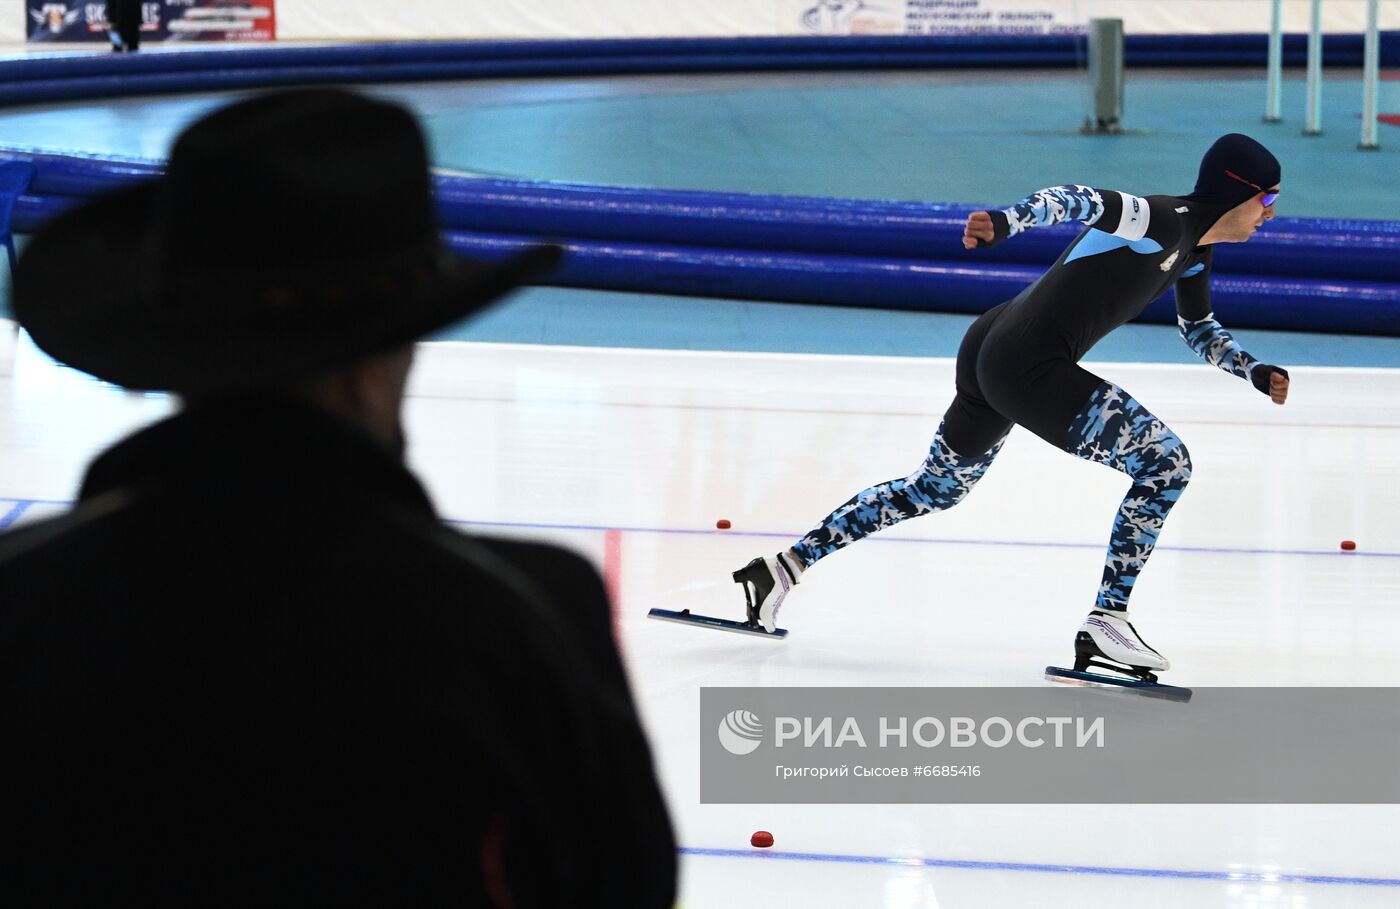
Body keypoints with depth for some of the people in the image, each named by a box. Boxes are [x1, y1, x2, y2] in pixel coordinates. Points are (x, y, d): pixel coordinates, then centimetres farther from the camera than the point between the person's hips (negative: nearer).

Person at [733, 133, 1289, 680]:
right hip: (1028, 365, -10)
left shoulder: (1192, 255, 17)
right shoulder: (1164, 219, -13)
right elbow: (1078, 201, -28)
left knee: (936, 488, 25)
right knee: (1165, 464, -12)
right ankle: (1106, 622, -10)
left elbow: (1200, 332, 34)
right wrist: (1007, 222, -44)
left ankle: (785, 566, 31)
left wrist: (1255, 373, 21)